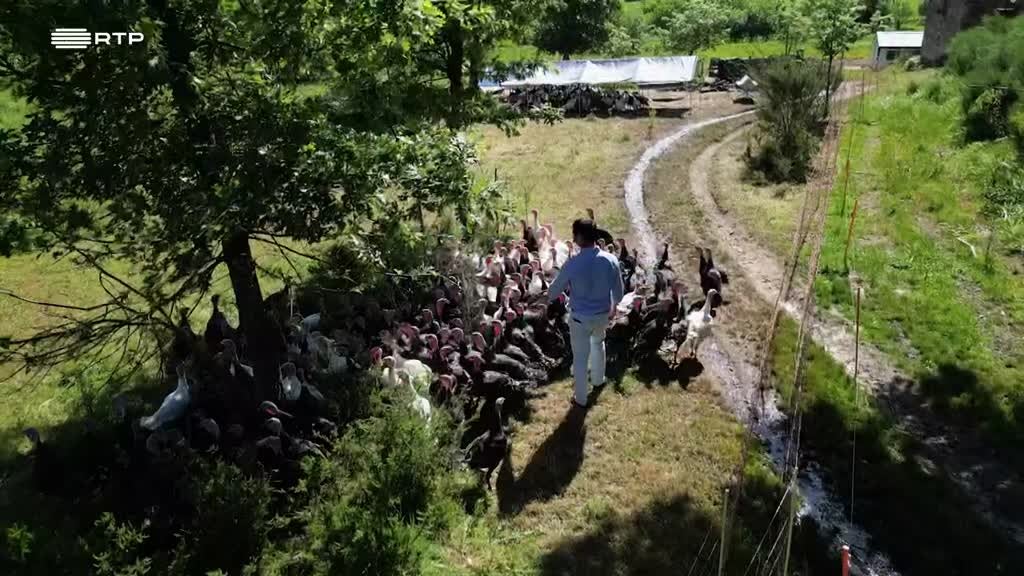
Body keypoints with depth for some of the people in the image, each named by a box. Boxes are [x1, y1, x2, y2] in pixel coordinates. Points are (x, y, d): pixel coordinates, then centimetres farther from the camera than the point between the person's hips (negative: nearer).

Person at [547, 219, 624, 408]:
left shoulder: (573, 264, -25)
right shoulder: (610, 260, -15)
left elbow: (555, 289, -9)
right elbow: (618, 291, -2)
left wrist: (547, 297, 14)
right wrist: (613, 307, 18)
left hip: (580, 317, -4)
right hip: (602, 314, 4)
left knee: (580, 357, 13)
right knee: (597, 343, 34)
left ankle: (581, 398, 28)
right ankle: (598, 379, 52)